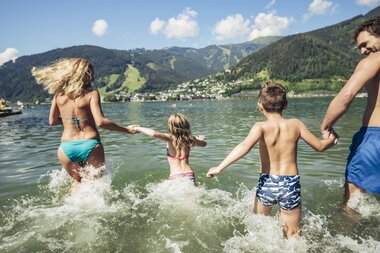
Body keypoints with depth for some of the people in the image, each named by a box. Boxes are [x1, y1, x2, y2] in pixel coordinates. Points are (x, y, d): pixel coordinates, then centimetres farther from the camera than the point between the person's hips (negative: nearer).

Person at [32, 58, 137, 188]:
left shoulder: (59, 95, 5)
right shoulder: (92, 94, -8)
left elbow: (52, 121, 13)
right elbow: (100, 122, -19)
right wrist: (125, 129, -12)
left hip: (66, 147, 4)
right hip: (90, 145, -3)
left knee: (78, 181, 26)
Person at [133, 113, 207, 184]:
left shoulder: (170, 138, -7)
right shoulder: (189, 139, 5)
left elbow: (154, 133, -24)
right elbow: (204, 143, 23)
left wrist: (138, 128, -8)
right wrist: (201, 139, 47)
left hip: (175, 176, -3)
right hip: (189, 174, 3)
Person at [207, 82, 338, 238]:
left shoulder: (261, 127, -11)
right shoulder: (295, 124, -3)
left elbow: (245, 146, -29)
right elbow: (319, 146, 5)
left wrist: (220, 167, -30)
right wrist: (330, 140, 26)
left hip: (267, 183, -1)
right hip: (290, 184, 2)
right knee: (293, 235, 17)